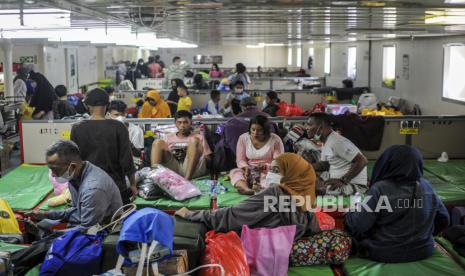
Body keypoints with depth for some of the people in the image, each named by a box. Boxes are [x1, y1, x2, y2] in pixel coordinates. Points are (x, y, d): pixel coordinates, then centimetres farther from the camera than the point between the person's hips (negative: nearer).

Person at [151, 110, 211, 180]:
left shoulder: (199, 137, 21)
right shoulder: (168, 138, 26)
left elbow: (207, 159, 13)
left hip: (193, 170, -2)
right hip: (172, 168, 2)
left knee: (194, 140, -24)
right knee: (158, 142, -11)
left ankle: (187, 179, -41)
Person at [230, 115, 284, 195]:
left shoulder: (275, 140, -5)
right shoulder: (243, 138, 1)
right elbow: (240, 160, 2)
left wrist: (266, 166, -27)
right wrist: (246, 167, -21)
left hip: (268, 172, -1)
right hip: (249, 172, 1)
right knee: (235, 172, -29)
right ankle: (246, 188, -58)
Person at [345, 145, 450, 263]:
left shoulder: (380, 189, -21)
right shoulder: (427, 186, -6)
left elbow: (359, 225, -17)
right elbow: (444, 219, 4)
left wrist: (349, 214, 4)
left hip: (384, 253, -5)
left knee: (350, 220, 13)